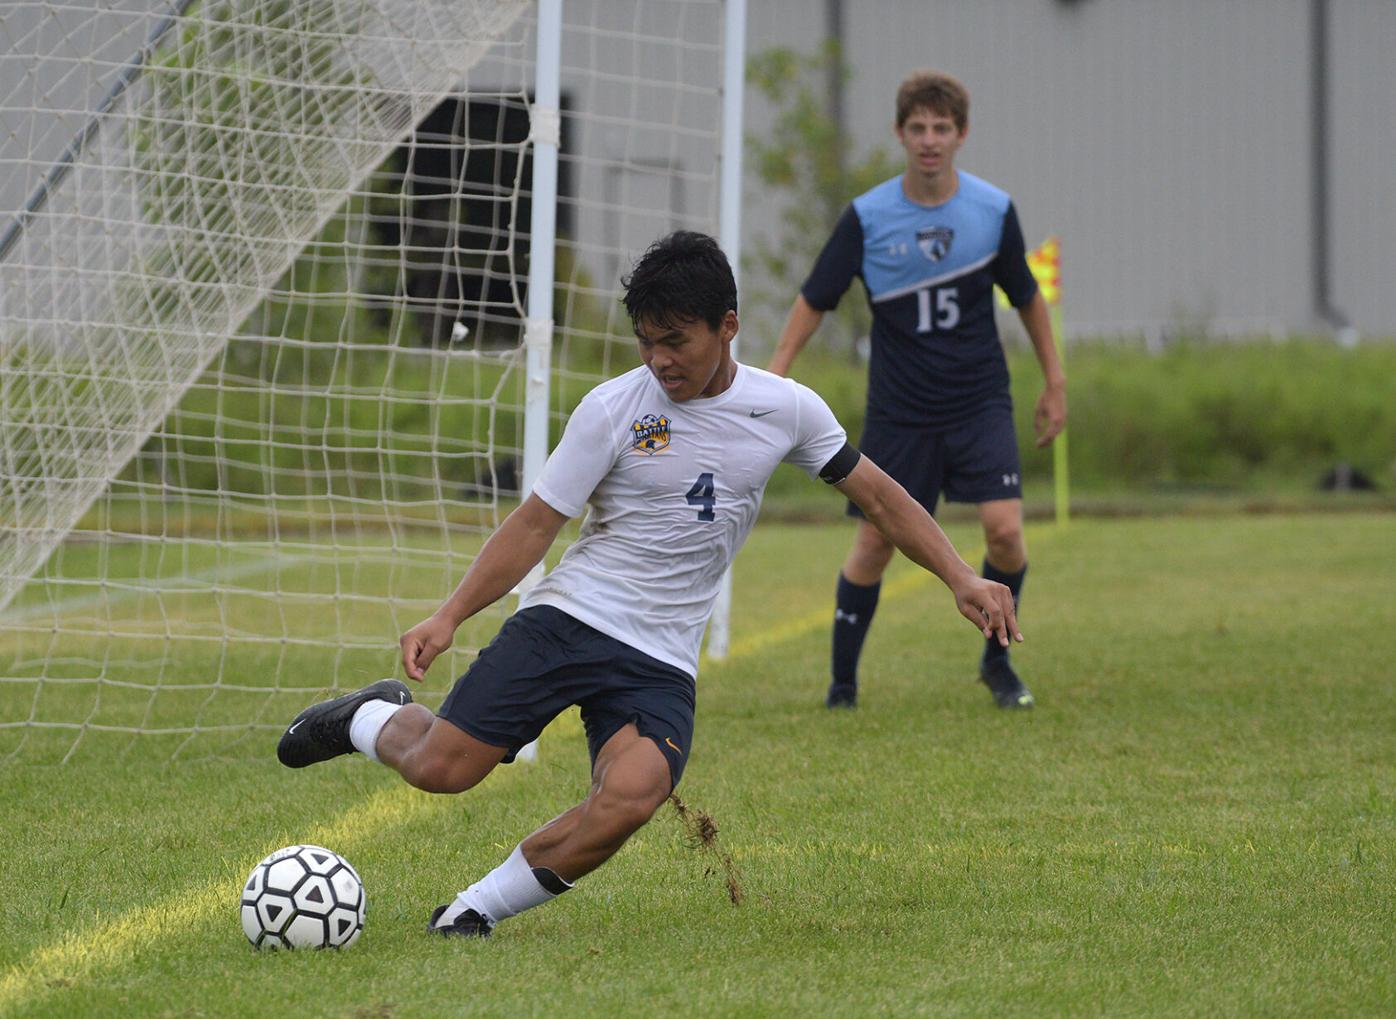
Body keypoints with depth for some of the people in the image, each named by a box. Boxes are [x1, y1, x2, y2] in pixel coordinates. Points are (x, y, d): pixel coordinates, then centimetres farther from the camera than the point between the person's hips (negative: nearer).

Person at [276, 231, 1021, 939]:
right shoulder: (612, 409, -6)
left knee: (629, 798, -28)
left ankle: (479, 909, -8)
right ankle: (371, 720, 25)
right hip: (567, 617, -1)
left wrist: (960, 578, 3)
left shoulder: (786, 410, 2)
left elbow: (877, 496, 13)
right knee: (439, 768, -12)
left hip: (661, 660, 1)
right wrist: (449, 616, -13)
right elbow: (536, 524, -3)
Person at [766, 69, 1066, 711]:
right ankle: (842, 682, 15)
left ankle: (997, 661, 8)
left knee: (1004, 529, -15)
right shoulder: (867, 217, -9)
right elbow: (815, 300, -1)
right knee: (875, 542, 0)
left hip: (979, 404, 0)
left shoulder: (993, 210, -5)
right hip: (898, 411, 0)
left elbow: (1026, 298, 10)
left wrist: (1054, 383, 13)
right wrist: (773, 378, -8)